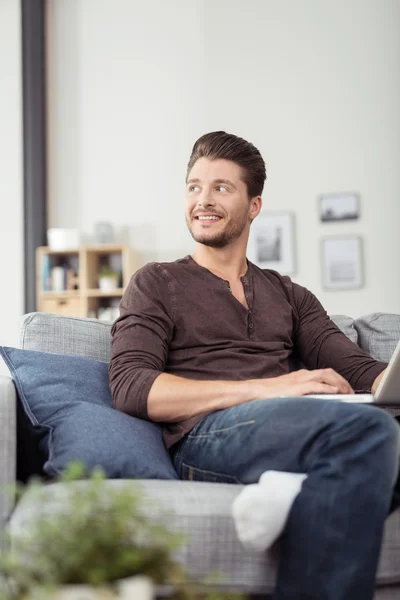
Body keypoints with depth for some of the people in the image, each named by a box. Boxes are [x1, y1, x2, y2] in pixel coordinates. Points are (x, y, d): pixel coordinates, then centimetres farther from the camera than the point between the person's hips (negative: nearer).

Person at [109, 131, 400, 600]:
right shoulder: (156, 284, 17)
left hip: (296, 430, 4)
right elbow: (130, 387, -1)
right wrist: (263, 388, -12)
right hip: (205, 435, -4)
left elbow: (356, 368, 15)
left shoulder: (290, 296, 29)